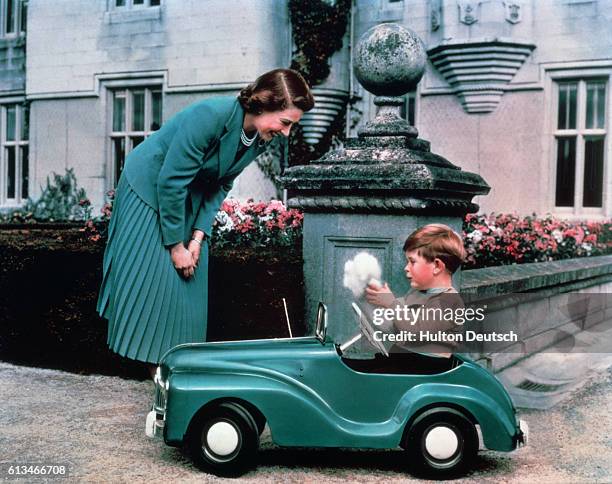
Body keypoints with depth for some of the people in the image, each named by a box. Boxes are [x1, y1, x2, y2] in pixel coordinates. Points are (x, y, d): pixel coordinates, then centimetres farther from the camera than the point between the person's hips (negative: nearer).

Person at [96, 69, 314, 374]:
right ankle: (154, 363, 5)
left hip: (189, 199, 7)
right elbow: (171, 181, -30)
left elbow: (221, 186, -2)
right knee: (153, 276, -6)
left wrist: (198, 237, -12)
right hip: (149, 187, -7)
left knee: (190, 279, 5)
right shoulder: (212, 116, -34)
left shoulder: (260, 138, -12)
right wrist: (176, 245, -23)